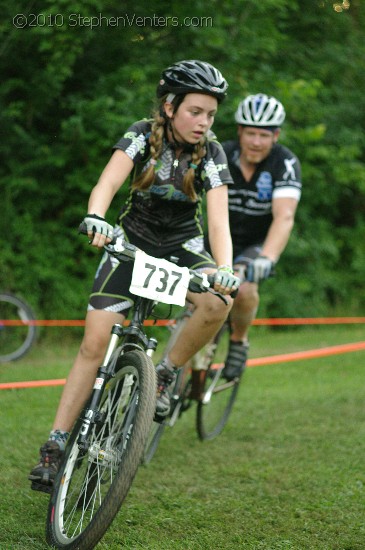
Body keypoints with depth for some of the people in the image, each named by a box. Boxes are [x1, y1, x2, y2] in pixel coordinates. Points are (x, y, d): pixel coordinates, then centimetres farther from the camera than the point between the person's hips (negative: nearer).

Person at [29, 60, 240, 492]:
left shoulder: (211, 152, -14)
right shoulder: (143, 135, -15)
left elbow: (218, 218, -24)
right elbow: (107, 183, -31)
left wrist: (224, 269, -43)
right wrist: (95, 217, -54)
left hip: (182, 246, 1)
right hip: (131, 240, -1)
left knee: (218, 302, -32)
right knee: (95, 342, -14)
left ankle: (166, 374, -7)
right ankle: (56, 445, -8)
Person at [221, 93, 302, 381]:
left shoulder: (285, 163, -22)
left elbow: (284, 217, -35)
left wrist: (267, 258, -52)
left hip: (259, 242, -2)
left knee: (243, 288, -30)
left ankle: (239, 341, -1)